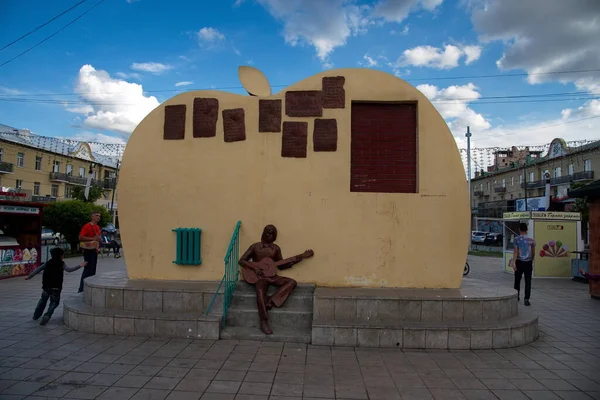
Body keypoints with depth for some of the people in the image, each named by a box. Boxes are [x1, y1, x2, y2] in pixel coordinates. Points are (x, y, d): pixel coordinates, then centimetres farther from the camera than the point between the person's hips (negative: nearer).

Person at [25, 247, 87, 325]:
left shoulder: (47, 263, 7)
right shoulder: (61, 264, -8)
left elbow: (38, 269, 9)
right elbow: (69, 269, -23)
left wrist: (29, 276, 19)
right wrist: (79, 266, -27)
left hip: (46, 287, 5)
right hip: (56, 288, -5)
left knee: (43, 300, 26)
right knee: (54, 302, 9)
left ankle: (36, 315, 33)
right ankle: (47, 316, -8)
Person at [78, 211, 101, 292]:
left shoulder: (97, 227, 16)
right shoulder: (87, 226, -11)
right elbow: (80, 237, -21)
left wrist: (99, 239, 8)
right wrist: (93, 239, -24)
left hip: (95, 250, 9)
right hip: (88, 250, -9)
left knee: (93, 270, 12)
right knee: (88, 269, -10)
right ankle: (82, 289, -4)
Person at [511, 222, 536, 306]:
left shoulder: (517, 239, -5)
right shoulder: (531, 240, 1)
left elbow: (516, 251, -12)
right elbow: (533, 253, 9)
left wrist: (514, 262, -14)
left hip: (519, 261, -1)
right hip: (528, 262, 1)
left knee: (517, 279, 15)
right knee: (528, 281, 2)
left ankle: (517, 296, 28)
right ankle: (526, 299, -2)